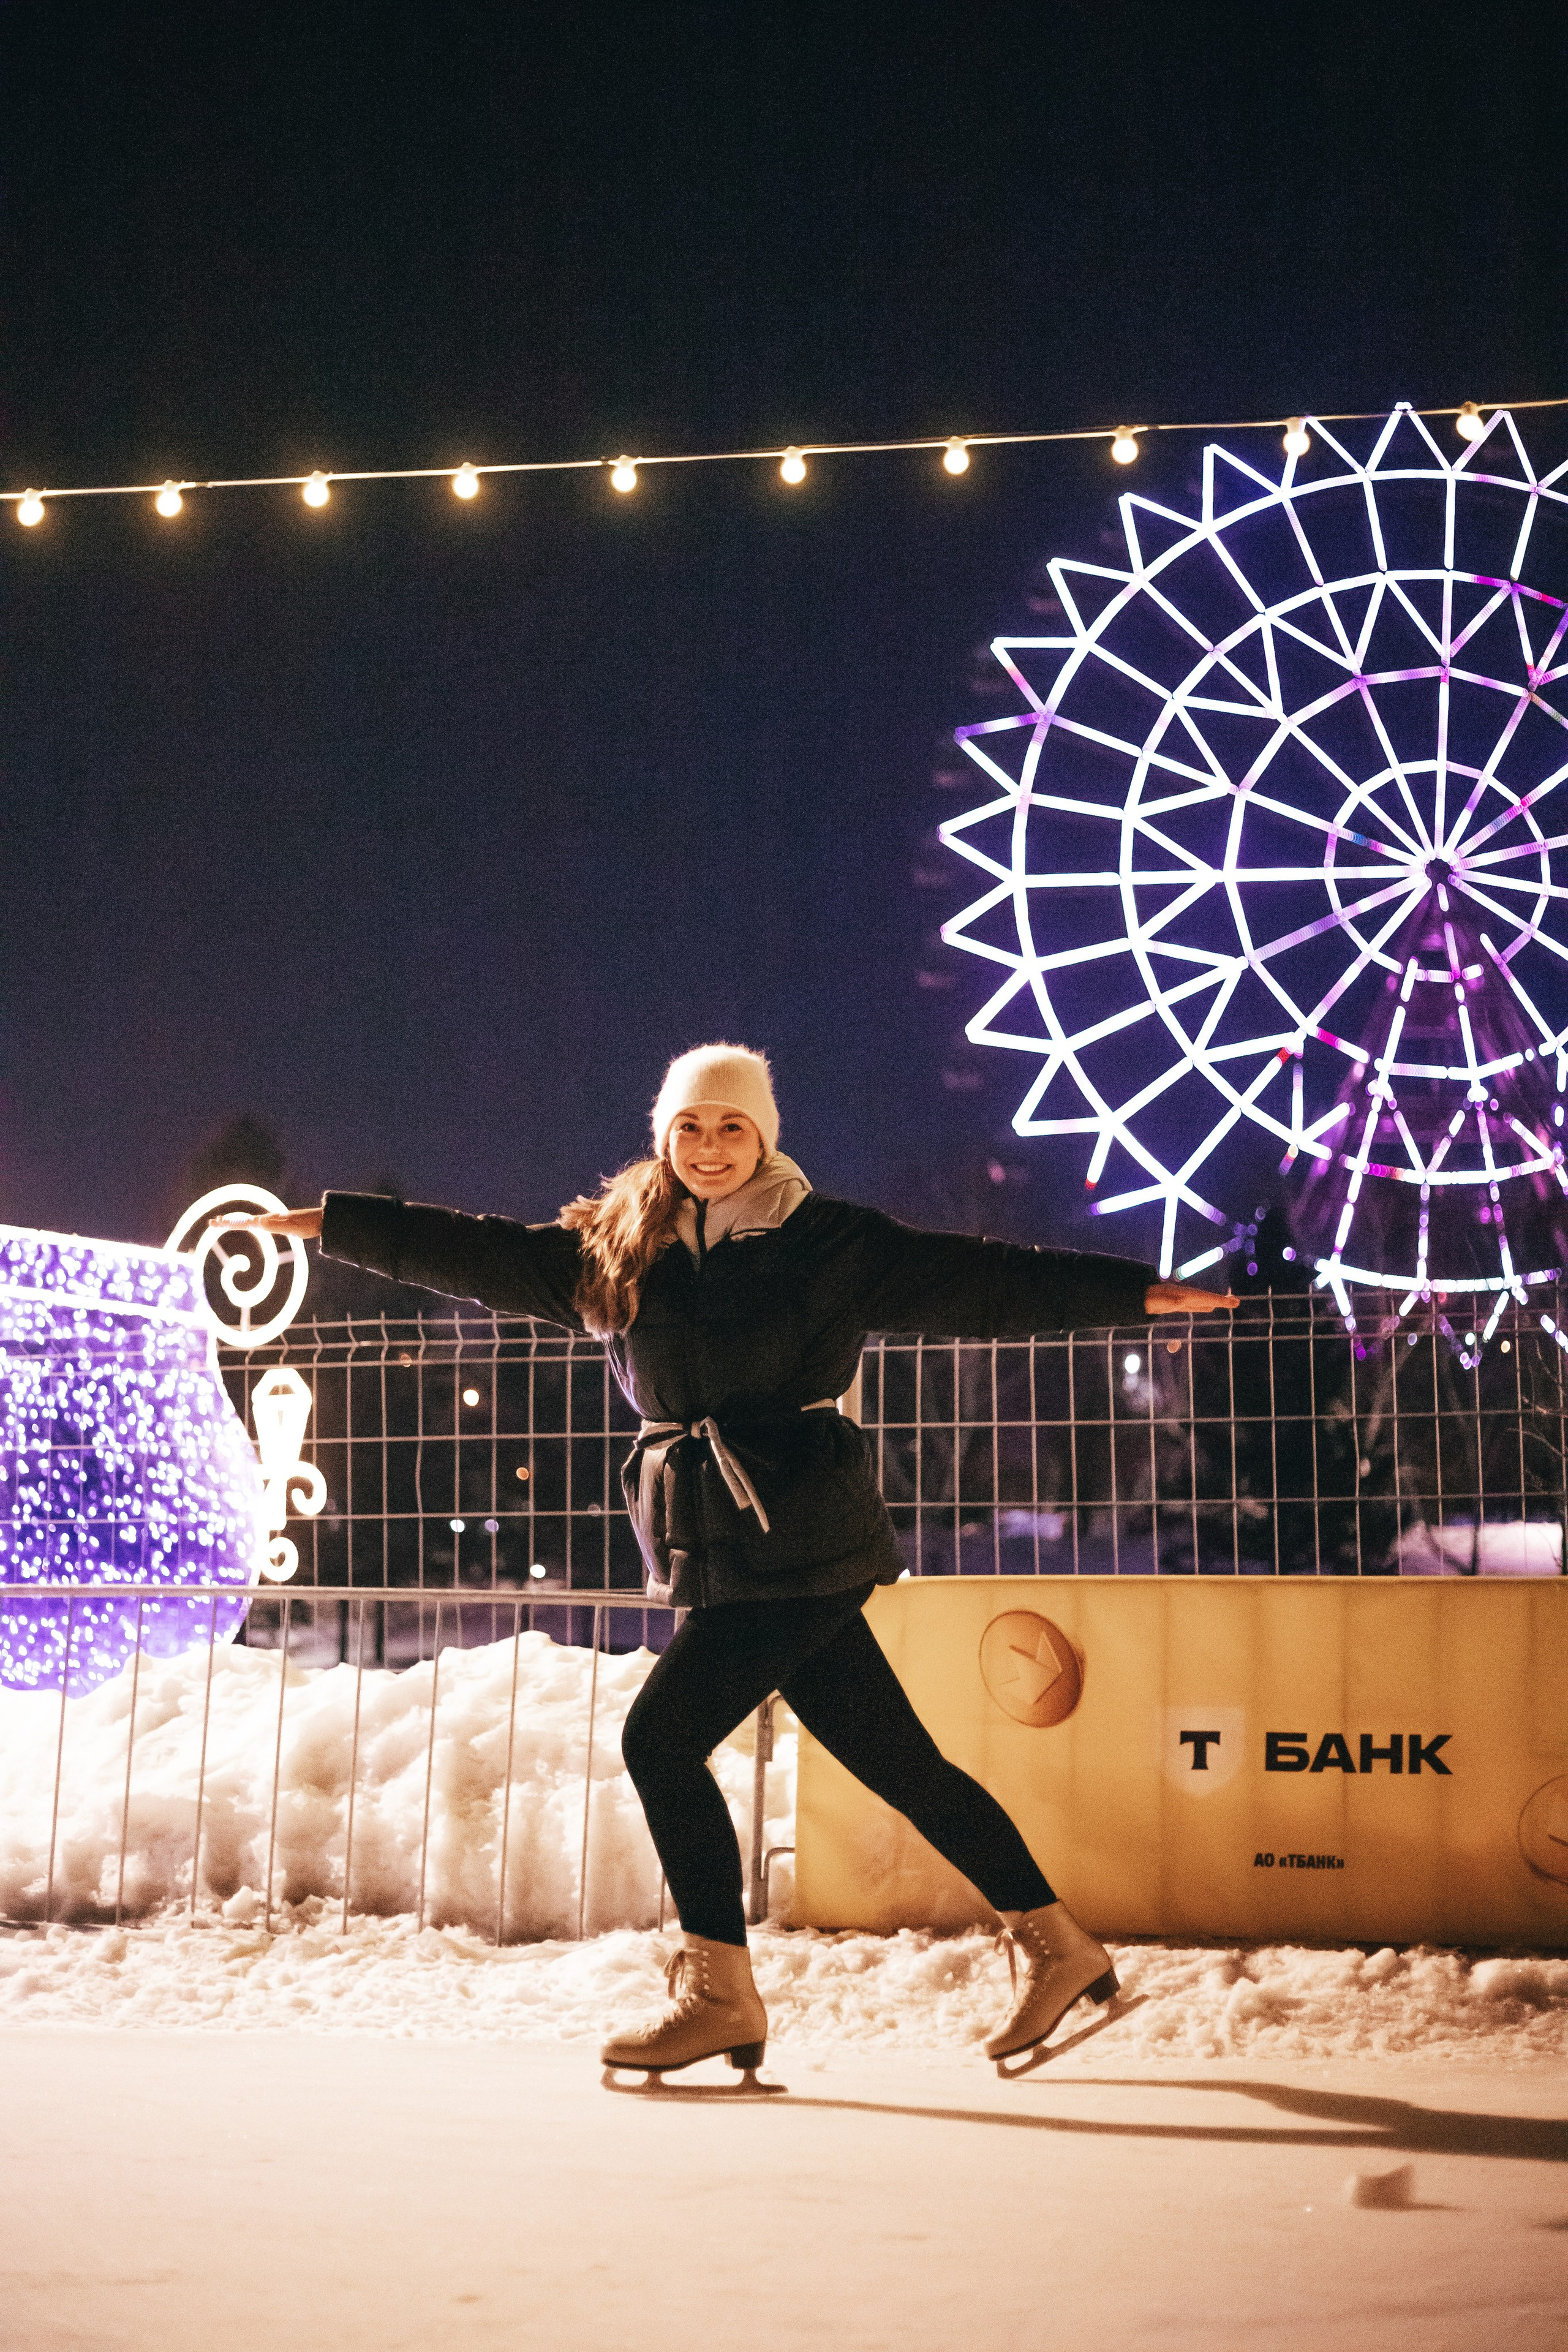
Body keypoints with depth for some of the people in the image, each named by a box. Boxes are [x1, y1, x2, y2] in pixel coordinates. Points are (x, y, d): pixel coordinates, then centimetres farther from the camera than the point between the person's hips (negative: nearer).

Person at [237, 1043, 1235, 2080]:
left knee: (663, 1735, -10)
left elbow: (974, 1282, -6)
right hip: (726, 1553, 6)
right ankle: (1059, 1946, 20)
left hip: (797, 1540, -6)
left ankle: (719, 1994, 2)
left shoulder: (829, 1244, -2)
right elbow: (480, 1253, 17)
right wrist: (333, 1224, 16)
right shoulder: (614, 1248, 13)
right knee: (897, 1761, 9)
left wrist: (1132, 1292, -13)